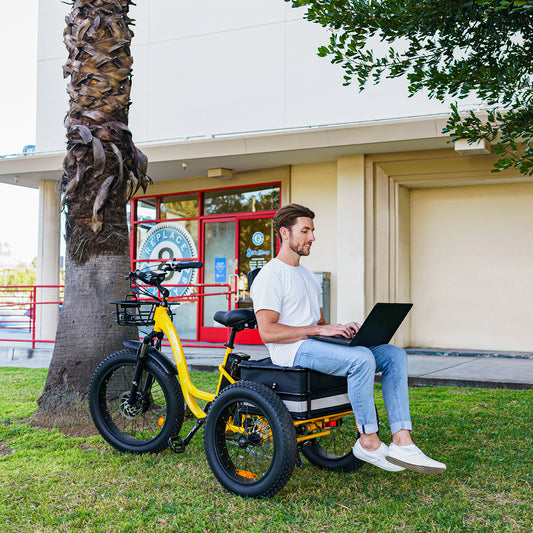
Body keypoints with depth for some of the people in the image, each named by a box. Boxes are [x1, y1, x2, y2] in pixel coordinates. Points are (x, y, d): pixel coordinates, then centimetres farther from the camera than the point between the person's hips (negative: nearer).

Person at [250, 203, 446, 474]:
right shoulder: (270, 276, -5)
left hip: (315, 345, 9)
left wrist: (342, 328, 2)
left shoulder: (308, 277, 25)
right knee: (362, 358, -33)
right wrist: (319, 330, -18)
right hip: (292, 350, -9)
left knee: (395, 355, -8)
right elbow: (267, 331, -16)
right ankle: (368, 442, -17)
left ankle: (402, 443, -16)